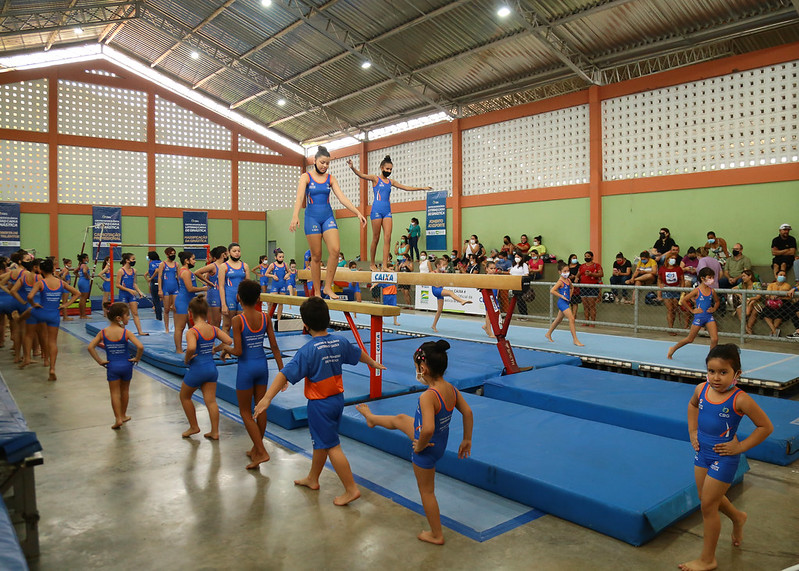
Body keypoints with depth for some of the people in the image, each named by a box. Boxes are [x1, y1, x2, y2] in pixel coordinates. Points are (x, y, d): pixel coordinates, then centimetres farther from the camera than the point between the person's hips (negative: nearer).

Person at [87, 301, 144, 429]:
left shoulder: (103, 332, -6)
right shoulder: (125, 333, -15)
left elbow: (90, 347, -10)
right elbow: (140, 347, -25)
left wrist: (100, 361, -3)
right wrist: (136, 359, -8)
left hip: (112, 366, 1)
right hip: (126, 365, -1)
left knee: (115, 392, 10)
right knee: (125, 391, 19)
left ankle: (118, 418, 6)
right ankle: (123, 415, 33)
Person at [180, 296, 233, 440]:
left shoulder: (191, 332, -18)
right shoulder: (214, 329, -1)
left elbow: (191, 348, -36)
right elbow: (229, 341, -6)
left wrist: (186, 359, -17)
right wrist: (215, 349, 5)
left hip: (196, 369, -5)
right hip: (211, 368, 5)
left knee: (184, 397, 21)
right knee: (211, 401, 11)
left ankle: (194, 427, 30)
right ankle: (215, 432, 13)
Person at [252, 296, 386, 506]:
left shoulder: (308, 350, -22)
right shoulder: (339, 341, -1)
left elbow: (286, 374, -27)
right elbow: (359, 353, 17)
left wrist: (267, 398, -28)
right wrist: (374, 363, 36)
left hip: (320, 404, -7)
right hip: (337, 400, 8)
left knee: (331, 446, 2)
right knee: (320, 441, 23)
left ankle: (351, 489, 8)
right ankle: (312, 479, 40)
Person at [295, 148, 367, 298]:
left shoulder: (330, 178, 8)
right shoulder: (306, 177, -1)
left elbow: (342, 197, 1)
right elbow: (299, 197, -15)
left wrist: (357, 212, -11)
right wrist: (295, 216, -31)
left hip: (328, 216, 3)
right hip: (312, 217, -3)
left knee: (335, 249, -16)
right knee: (316, 256, -1)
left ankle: (328, 287, -5)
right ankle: (317, 292, 8)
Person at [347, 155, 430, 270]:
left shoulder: (391, 182, 17)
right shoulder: (375, 178, 2)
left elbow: (406, 188, 25)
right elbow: (361, 175, -14)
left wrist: (422, 188, 26)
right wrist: (353, 168, -33)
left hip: (387, 211, 5)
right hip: (377, 209, -5)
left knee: (388, 238, -6)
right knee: (376, 238, -2)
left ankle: (384, 265, -8)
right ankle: (372, 264, 9)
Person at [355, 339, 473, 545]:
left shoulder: (427, 397, -36)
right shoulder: (452, 390, -12)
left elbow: (428, 429, -46)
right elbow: (468, 413, -2)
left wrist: (420, 445, -25)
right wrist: (466, 440, 10)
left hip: (427, 449, -8)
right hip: (441, 441, 8)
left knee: (426, 491, 15)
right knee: (400, 419, 26)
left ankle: (436, 535, 34)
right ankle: (372, 418, 57)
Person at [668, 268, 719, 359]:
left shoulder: (712, 291, 4)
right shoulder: (697, 290, -11)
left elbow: (717, 301, 23)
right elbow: (683, 301, -10)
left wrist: (714, 309, 5)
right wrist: (692, 310, -7)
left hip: (709, 317, 5)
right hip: (699, 317, -4)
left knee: (715, 339, -7)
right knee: (690, 339, 6)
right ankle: (673, 349, 26)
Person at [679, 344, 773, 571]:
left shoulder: (740, 399, -23)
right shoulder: (702, 389, -7)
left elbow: (766, 426, -15)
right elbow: (693, 405, 17)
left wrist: (740, 446, -15)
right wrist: (693, 431, 8)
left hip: (723, 456, -6)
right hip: (702, 451, 6)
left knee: (708, 505, 2)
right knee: (707, 497, 23)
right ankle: (737, 517, 55)